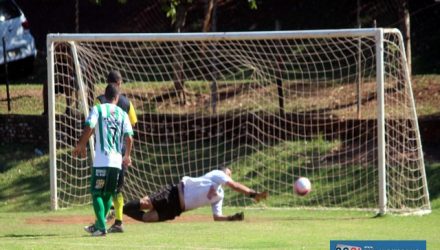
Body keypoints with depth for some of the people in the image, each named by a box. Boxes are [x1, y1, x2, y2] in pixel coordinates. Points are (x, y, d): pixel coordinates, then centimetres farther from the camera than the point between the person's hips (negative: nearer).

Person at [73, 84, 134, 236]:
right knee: (109, 193, 17)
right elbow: (129, 138, 4)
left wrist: (81, 146, 3)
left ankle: (101, 227, -12)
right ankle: (99, 225, 26)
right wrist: (127, 156, 20)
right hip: (117, 161, 4)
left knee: (97, 193, 0)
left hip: (101, 160, -4)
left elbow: (89, 128, -12)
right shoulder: (122, 114, 11)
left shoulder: (98, 109, 2)